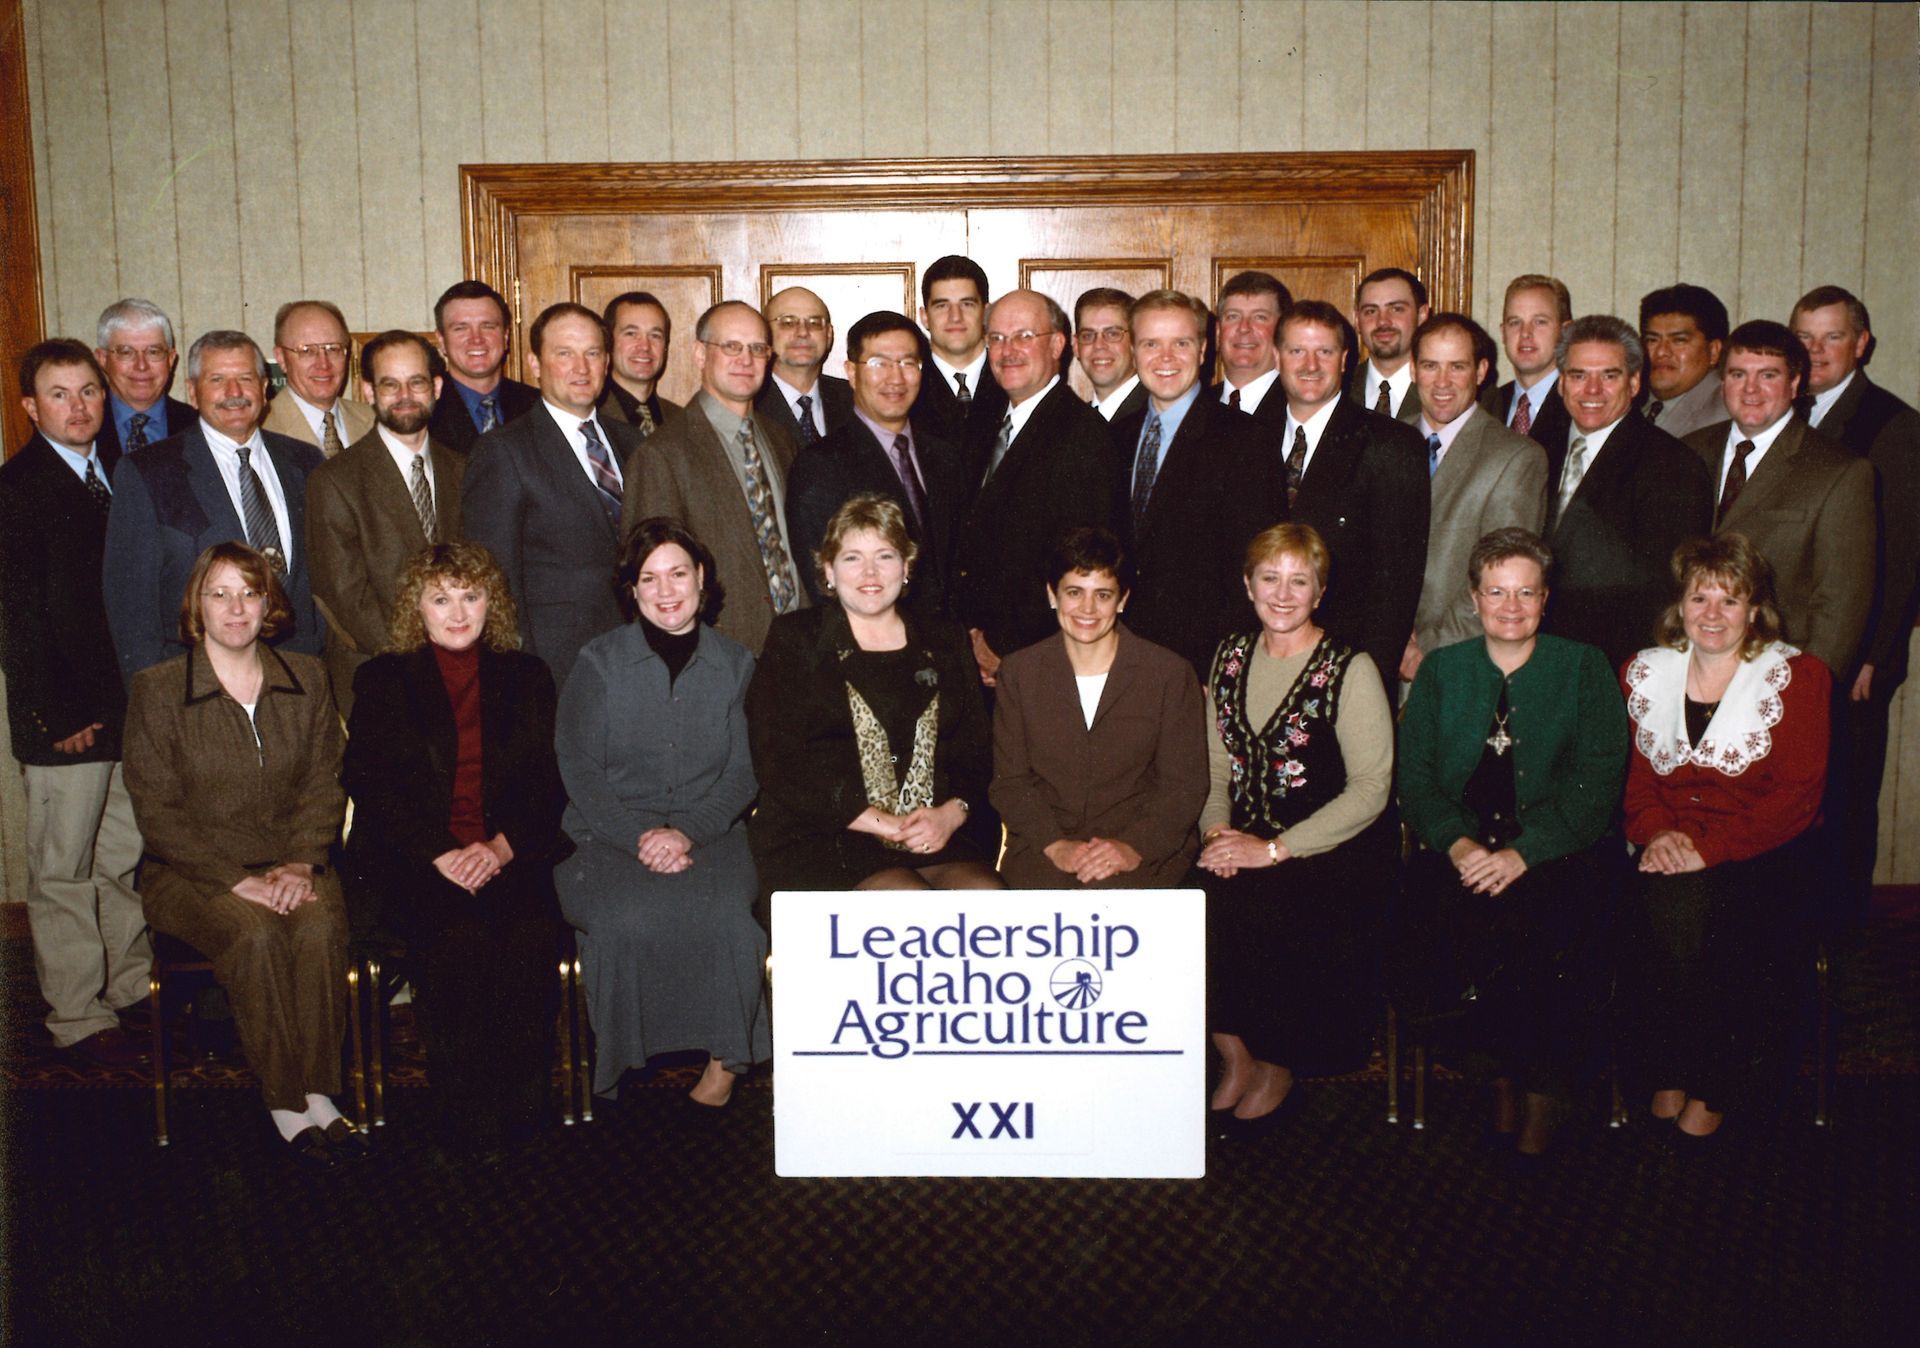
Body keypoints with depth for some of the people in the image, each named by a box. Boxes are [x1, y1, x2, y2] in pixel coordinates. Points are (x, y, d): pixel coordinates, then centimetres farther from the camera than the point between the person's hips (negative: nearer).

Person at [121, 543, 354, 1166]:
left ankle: (319, 1090, -21)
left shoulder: (306, 678, 8)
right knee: (257, 936, -32)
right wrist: (236, 880, -16)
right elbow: (156, 811, -6)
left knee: (318, 926, -31)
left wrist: (300, 863, -10)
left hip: (290, 862, 2)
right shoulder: (155, 689, -2)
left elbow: (322, 786, 7)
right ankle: (285, 1104, -22)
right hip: (189, 873, -2)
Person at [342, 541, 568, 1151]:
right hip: (410, 860, -1)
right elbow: (372, 785, 1)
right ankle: (464, 1113, -20)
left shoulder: (526, 677, 17)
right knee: (460, 935, -32)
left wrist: (501, 848, -9)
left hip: (509, 855, 2)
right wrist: (441, 855, -13)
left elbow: (551, 781, 9)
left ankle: (521, 1102, -20)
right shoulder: (383, 680, 13)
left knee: (532, 931, -30)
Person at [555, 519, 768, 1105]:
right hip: (611, 833, -1)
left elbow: (744, 771, 4)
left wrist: (687, 832, -13)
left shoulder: (735, 665, 10)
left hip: (708, 831, 1)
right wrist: (641, 836, -14)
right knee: (626, 917, -32)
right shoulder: (599, 661, 6)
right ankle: (622, 1062, -11)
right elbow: (578, 768, 0)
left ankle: (725, 1058, -12)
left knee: (724, 914, -30)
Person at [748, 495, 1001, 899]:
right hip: (819, 839, -3)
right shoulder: (794, 641, 7)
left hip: (935, 835, 4)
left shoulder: (946, 645, 18)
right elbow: (778, 766, -2)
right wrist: (883, 824, -11)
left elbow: (975, 752, 15)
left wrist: (952, 813, -9)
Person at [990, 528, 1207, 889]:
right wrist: (1055, 845, -11)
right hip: (1042, 848, 1)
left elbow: (1185, 784, 1)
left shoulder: (1171, 673, 4)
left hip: (1147, 849, -1)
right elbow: (1008, 780, 6)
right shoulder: (1019, 672, 9)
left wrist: (1134, 847, -15)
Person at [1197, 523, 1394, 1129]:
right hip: (1245, 845, 5)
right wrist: (1217, 831, -7)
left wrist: (1275, 849, -17)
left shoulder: (1351, 671, -6)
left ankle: (1277, 1072, -5)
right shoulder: (1230, 657, 10)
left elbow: (1371, 788, -11)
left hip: (1331, 852, -4)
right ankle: (1234, 1059, -5)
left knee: (1247, 902, -30)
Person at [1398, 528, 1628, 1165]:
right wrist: (1457, 843, -13)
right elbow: (1414, 777, 7)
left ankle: (1546, 1092, -15)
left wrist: (1523, 852, -18)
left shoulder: (1584, 669, 8)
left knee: (1556, 917, -32)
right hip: (1462, 851, 1)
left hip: (1559, 852, -1)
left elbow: (1598, 784, -3)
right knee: (1464, 913, -31)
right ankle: (1500, 1075, -13)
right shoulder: (1440, 670, 15)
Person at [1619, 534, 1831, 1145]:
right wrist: (1657, 834, -11)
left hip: (1756, 856, -2)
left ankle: (1713, 1084, -11)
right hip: (1667, 853, 2)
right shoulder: (1645, 673, 11)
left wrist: (1707, 849, -18)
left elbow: (1796, 796, -7)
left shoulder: (1796, 677, 0)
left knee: (1700, 906, -32)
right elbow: (1630, 774, 10)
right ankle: (1667, 1072, -12)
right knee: (1656, 906, -31)